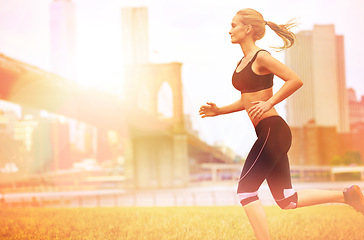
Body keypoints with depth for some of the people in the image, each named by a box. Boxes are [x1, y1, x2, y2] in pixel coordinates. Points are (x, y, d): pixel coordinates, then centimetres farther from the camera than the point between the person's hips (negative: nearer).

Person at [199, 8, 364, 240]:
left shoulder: (261, 57, -10)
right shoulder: (242, 63, 17)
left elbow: (296, 80, -19)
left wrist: (269, 103, -18)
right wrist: (219, 111, 17)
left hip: (273, 131, -10)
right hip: (269, 134, 10)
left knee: (245, 190, -8)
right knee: (287, 200, 10)